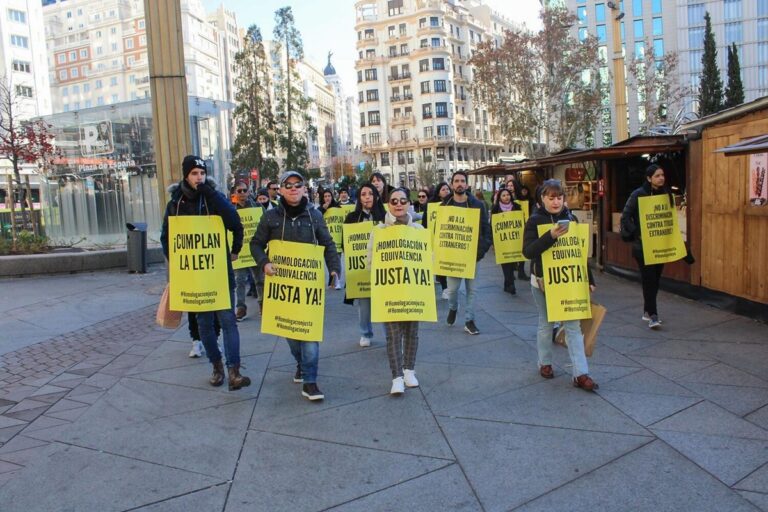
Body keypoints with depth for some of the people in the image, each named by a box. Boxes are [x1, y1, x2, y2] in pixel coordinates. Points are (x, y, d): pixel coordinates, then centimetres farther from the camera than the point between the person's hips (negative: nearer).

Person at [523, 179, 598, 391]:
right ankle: (544, 363, 30)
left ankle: (580, 374, 2)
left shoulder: (570, 218, 3)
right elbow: (527, 251, -21)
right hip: (543, 280, -3)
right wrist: (550, 236, -34)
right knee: (546, 323, 10)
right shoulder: (535, 220, -9)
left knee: (573, 325, 1)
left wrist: (589, 279, 9)